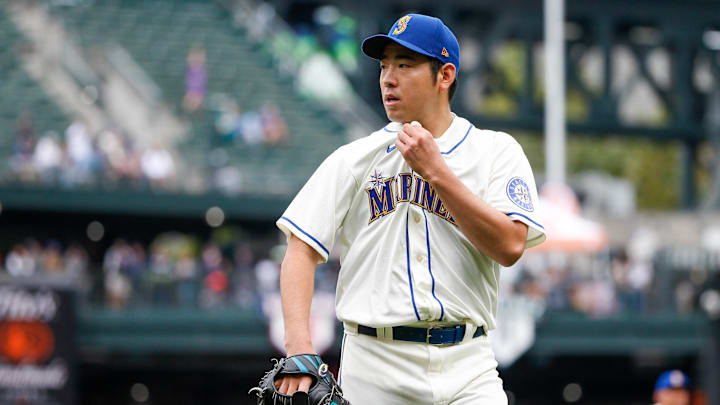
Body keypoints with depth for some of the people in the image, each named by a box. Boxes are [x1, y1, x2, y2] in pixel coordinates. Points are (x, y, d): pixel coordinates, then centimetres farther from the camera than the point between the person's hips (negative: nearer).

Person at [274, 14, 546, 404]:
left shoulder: (496, 150, 6)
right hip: (373, 369, 1)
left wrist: (435, 171, -12)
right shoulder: (353, 159, 8)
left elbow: (510, 246, -8)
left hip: (466, 368, -1)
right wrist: (298, 345, -15)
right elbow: (302, 251, 0)